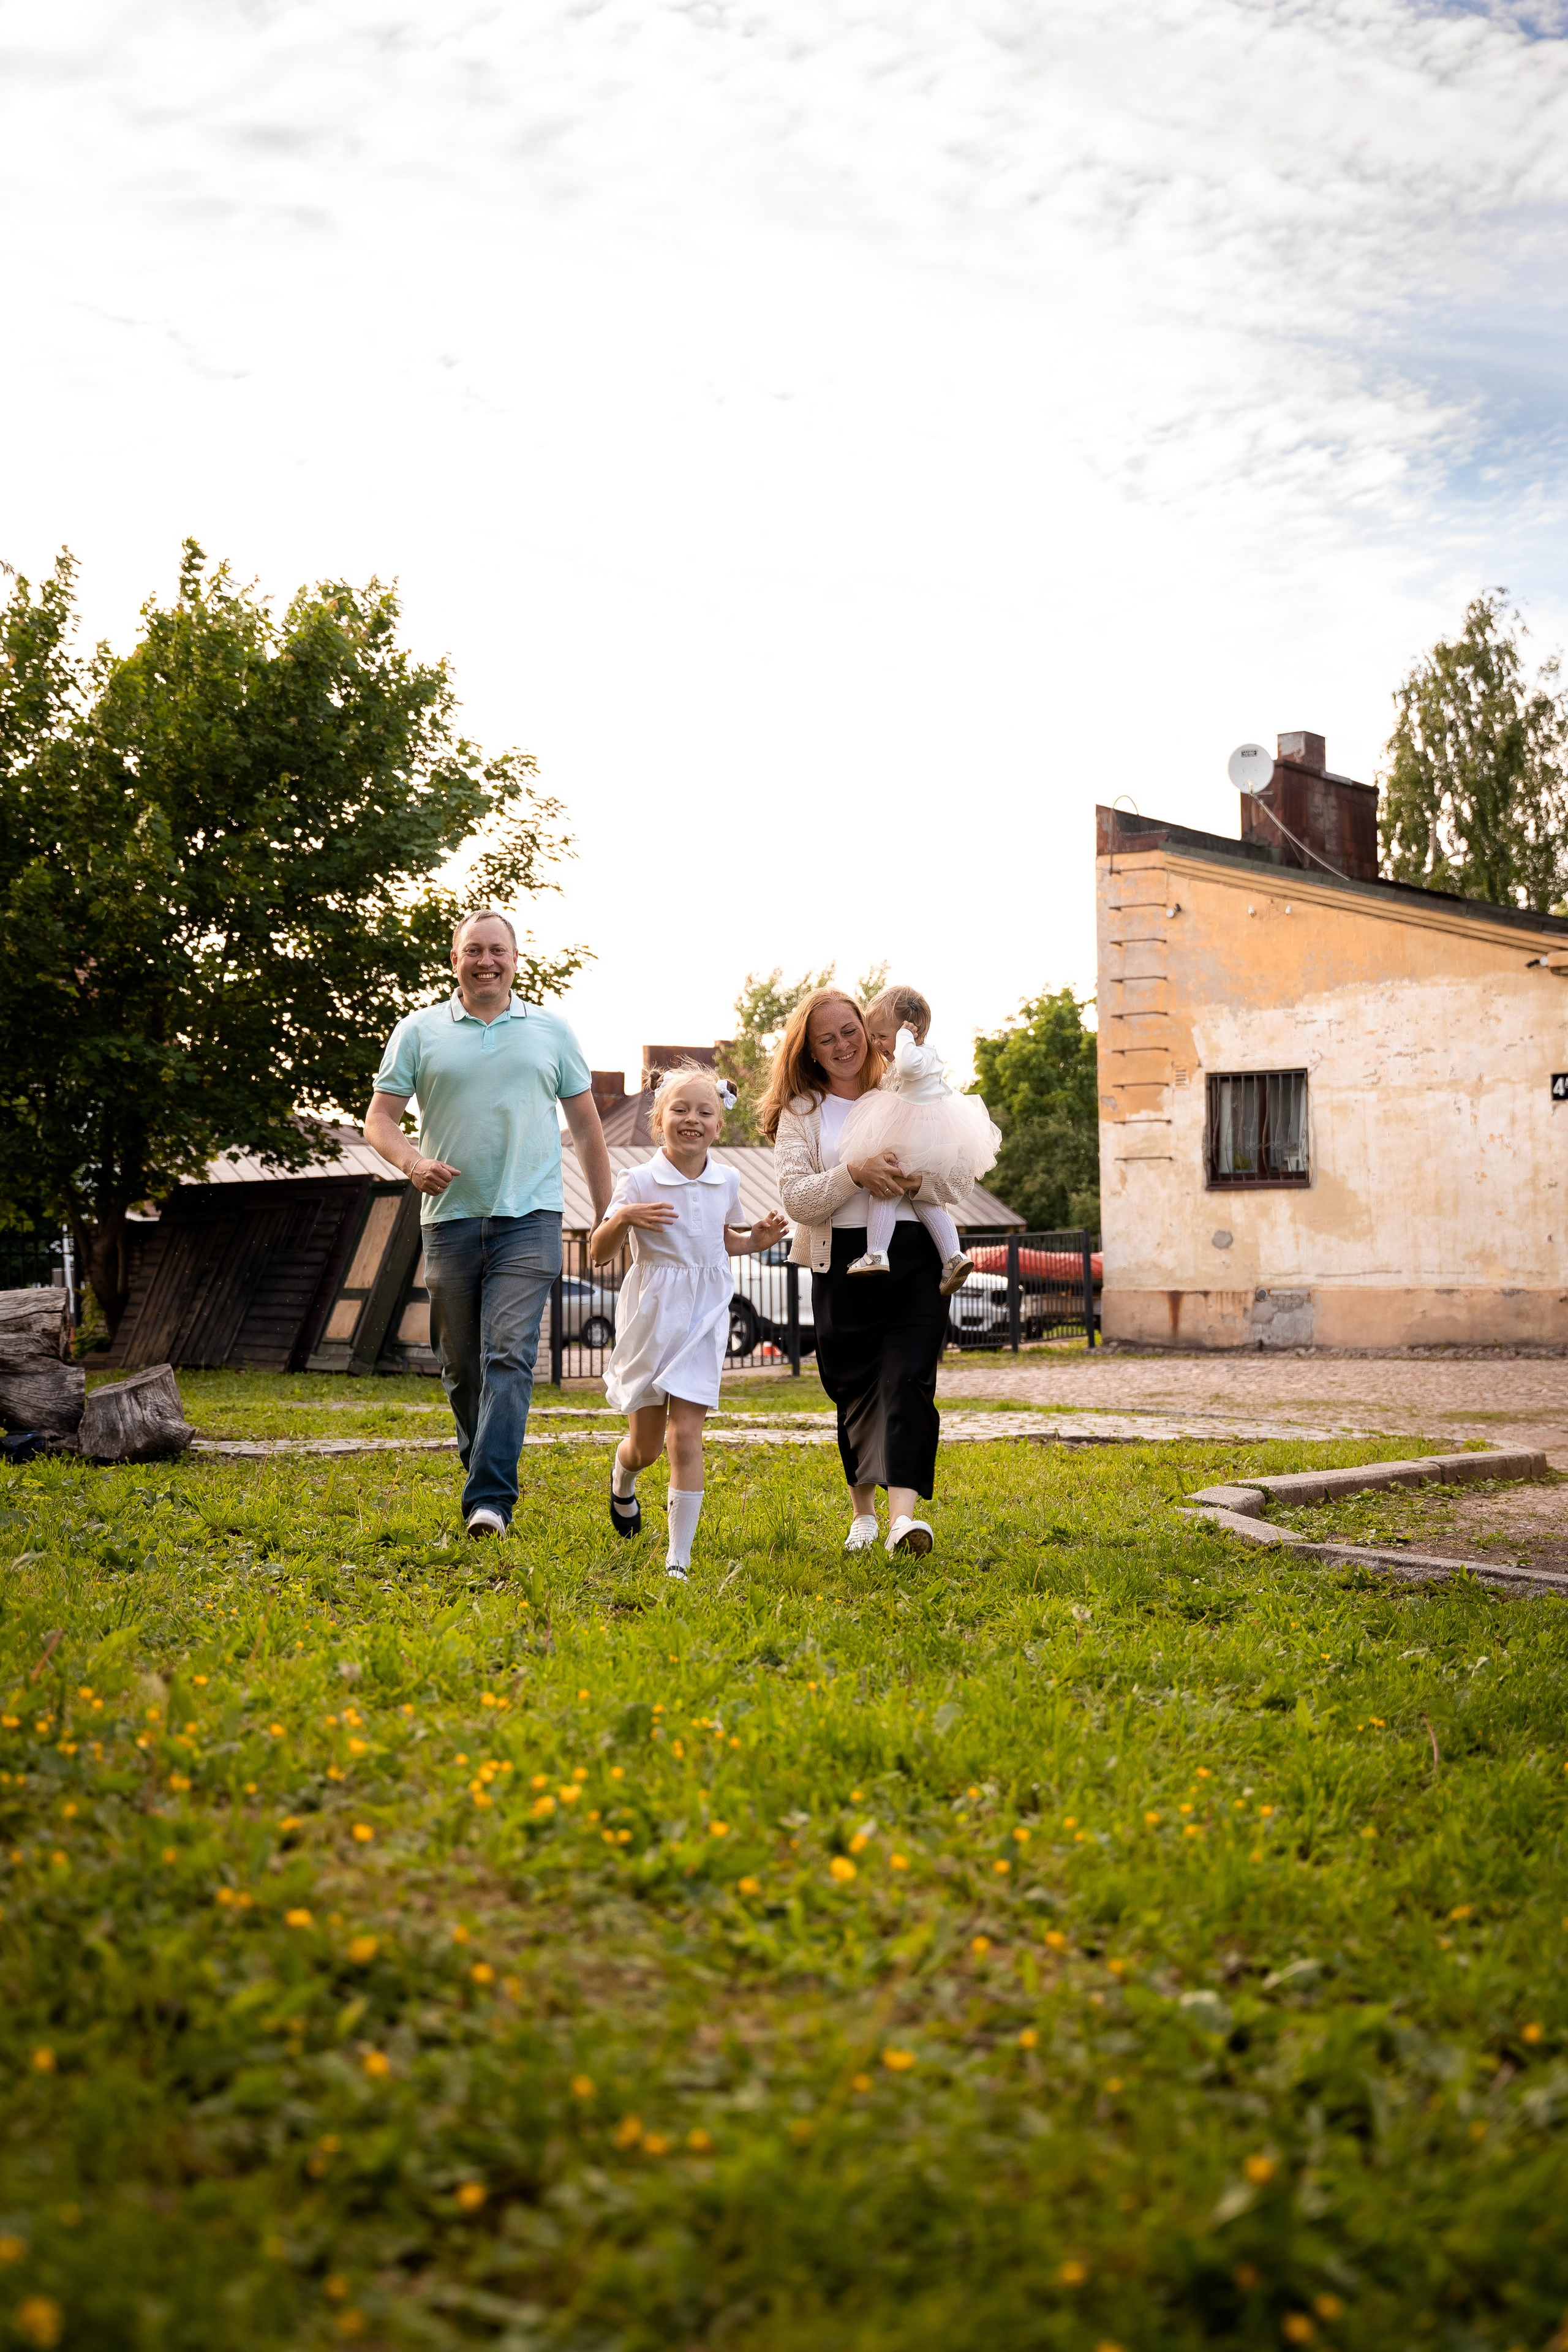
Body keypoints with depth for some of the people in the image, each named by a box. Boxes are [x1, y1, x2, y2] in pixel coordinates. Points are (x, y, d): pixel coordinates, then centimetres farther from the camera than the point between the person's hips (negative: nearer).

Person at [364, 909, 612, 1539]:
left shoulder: (552, 1031, 10)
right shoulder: (419, 1032, 8)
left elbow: (586, 1126, 15)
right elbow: (379, 1118, 6)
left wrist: (607, 1216, 12)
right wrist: (412, 1161, -16)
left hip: (528, 1218, -1)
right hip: (450, 1217, 1)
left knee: (510, 1355, -14)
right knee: (461, 1365, 8)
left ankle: (490, 1500, -19)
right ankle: (482, 1472, 28)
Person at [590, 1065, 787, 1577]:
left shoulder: (727, 1182, 4)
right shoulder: (638, 1182, -9)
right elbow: (598, 1254, -7)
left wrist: (756, 1238, 3)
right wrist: (622, 1218, -26)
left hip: (704, 1319, 2)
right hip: (651, 1318, -2)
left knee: (685, 1436, -9)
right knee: (646, 1446, 10)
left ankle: (679, 1559, -5)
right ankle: (622, 1481, 49)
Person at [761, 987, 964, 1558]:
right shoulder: (800, 1111, 7)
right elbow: (797, 1199, -6)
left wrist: (914, 1183, -13)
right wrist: (855, 1173, -22)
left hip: (914, 1259, 0)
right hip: (842, 1265, 0)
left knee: (908, 1379, -15)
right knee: (855, 1390, 8)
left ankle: (903, 1514, -25)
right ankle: (862, 1512, 26)